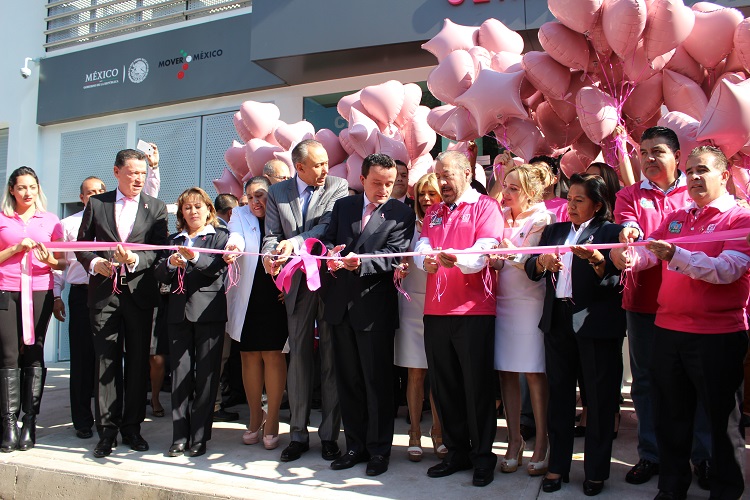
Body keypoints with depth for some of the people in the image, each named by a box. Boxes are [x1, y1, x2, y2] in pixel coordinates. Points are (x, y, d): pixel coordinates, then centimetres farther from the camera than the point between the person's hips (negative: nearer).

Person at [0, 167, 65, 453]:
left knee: (33, 356, -2)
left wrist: (50, 259, -7)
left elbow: (62, 263, 13)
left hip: (40, 293, 1)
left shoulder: (50, 221, 13)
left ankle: (29, 423, 2)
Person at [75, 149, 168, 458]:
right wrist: (94, 263, -8)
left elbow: (160, 250, -2)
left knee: (138, 362, 5)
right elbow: (82, 244, 11)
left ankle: (132, 427, 17)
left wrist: (135, 259, -20)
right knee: (106, 362, 1)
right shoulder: (96, 204, 9)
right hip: (104, 292, 0)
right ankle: (107, 430, 9)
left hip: (140, 293, 0)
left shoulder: (156, 208, 6)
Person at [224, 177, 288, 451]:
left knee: (273, 355, -3)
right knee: (249, 356, 8)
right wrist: (233, 249, -34)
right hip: (247, 297, 2)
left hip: (277, 297, -2)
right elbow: (236, 239, -11)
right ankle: (255, 416, 25)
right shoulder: (240, 215, 9)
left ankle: (272, 421, 11)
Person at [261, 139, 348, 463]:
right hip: (297, 282, 2)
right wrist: (270, 255, -19)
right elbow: (271, 235, 4)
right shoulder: (277, 193, 8)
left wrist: (296, 242, -28)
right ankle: (298, 434, 18)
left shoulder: (337, 187, 1)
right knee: (298, 356, 6)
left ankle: (330, 434, 15)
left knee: (331, 357, 3)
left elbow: (329, 225, -13)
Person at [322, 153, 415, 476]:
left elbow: (393, 255, -13)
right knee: (348, 380, 13)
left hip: (375, 307, -4)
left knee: (377, 381, 3)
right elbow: (328, 239, 7)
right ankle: (355, 446, 27)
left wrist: (361, 262, -30)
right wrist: (330, 254, -16)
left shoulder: (402, 214, -2)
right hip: (341, 304, 5)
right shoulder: (342, 206, 12)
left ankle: (379, 449, 18)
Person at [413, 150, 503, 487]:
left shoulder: (485, 206, 1)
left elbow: (483, 253, -13)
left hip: (473, 310, -5)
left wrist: (457, 258, -33)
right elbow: (422, 247, 6)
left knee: (477, 385, 1)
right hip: (435, 309, 6)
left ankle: (483, 457, 15)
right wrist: (426, 260, -18)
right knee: (443, 385, 10)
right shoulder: (434, 212, 19)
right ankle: (457, 452, 24)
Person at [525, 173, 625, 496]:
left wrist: (596, 259, -30)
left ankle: (596, 471, 19)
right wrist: (543, 261, -15)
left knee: (599, 397, 4)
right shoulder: (554, 231, 15)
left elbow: (615, 279, -13)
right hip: (558, 321, 5)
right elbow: (531, 270, 6)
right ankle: (558, 466, 24)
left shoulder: (610, 232, -1)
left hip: (596, 323, -4)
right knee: (559, 394, 11)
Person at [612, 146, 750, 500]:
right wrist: (628, 256, -24)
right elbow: (648, 253, 0)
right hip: (668, 329, 5)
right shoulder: (675, 219, 13)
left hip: (719, 334, -5)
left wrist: (675, 255, -33)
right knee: (670, 415, 15)